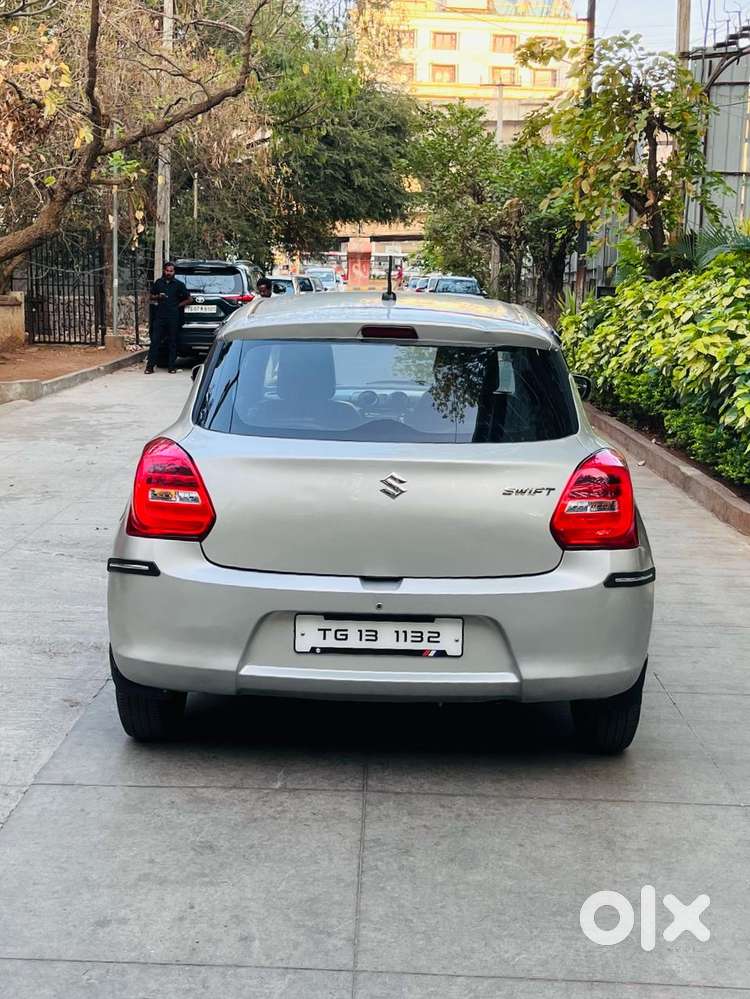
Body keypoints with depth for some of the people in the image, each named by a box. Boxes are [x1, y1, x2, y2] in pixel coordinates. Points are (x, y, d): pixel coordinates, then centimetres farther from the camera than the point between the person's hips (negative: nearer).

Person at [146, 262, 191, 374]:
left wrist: (178, 306, -1)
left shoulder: (179, 284, 5)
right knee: (155, 341, -3)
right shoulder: (158, 283, 11)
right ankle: (150, 366, -2)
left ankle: (172, 366, 8)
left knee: (172, 342, 3)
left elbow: (189, 299, 8)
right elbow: (151, 296, 19)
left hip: (173, 318, -1)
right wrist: (158, 297, -3)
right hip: (159, 316, 1)